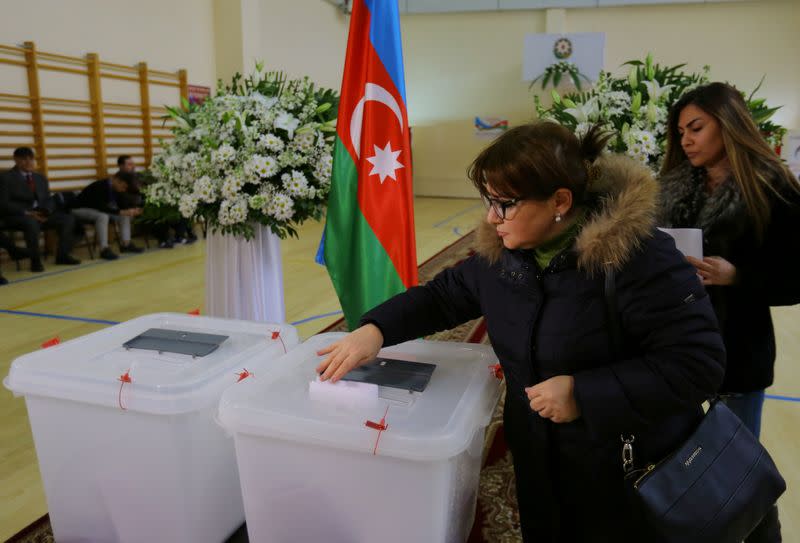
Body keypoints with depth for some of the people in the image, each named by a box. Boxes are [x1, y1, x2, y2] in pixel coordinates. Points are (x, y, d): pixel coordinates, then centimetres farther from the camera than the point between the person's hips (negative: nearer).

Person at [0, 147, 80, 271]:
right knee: (32, 222, -40)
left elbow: (49, 199, 16)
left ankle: (62, 255, -10)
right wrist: (27, 212, -21)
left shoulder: (41, 178, 19)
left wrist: (45, 211, -8)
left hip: (40, 214, 6)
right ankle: (35, 261, -29)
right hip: (17, 215, -6)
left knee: (68, 218, -16)